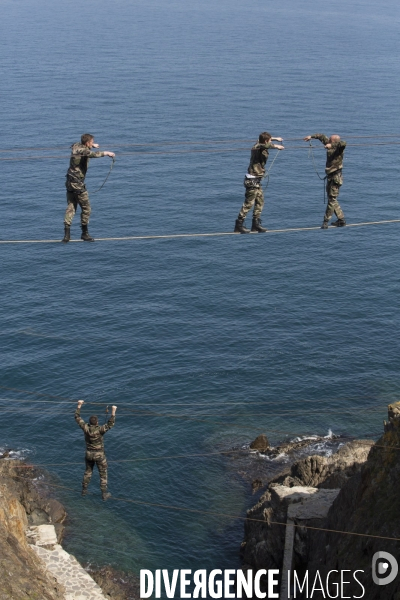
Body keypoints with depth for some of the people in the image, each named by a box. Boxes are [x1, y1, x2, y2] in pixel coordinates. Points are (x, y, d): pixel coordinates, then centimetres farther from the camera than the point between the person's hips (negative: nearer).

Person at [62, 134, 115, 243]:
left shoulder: (75, 147, 9)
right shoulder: (83, 151, -16)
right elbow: (93, 154, -38)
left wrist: (92, 145, 47)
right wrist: (106, 153, -26)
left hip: (69, 183, 9)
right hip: (78, 184, -9)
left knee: (70, 207, 9)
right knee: (86, 208, 3)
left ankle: (67, 233, 0)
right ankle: (84, 233, 10)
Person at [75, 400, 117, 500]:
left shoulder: (86, 428, -17)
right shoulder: (99, 430, -29)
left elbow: (77, 418, -6)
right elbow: (111, 424, -36)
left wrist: (79, 405, 0)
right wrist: (113, 412, -36)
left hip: (89, 454, 4)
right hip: (99, 455, -4)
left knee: (88, 471, 25)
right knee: (103, 474, 11)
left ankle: (84, 490, 35)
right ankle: (104, 494, 17)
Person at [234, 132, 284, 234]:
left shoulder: (259, 144, 9)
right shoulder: (258, 148, -18)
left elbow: (261, 140, 35)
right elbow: (265, 145, -44)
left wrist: (275, 139, 44)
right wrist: (276, 146, -31)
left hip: (256, 180, 10)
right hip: (252, 180, -10)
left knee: (260, 201, 13)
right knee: (248, 203, -7)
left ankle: (256, 225, 19)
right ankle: (239, 226, -3)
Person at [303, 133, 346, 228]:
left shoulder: (339, 149, -12)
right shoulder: (329, 145, 7)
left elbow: (343, 143, -35)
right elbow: (322, 136, 22)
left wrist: (331, 145, -34)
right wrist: (311, 136, 21)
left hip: (336, 177, -9)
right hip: (330, 176, 9)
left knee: (332, 199, -6)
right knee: (331, 199, 13)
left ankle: (326, 221, -4)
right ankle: (341, 219, 18)